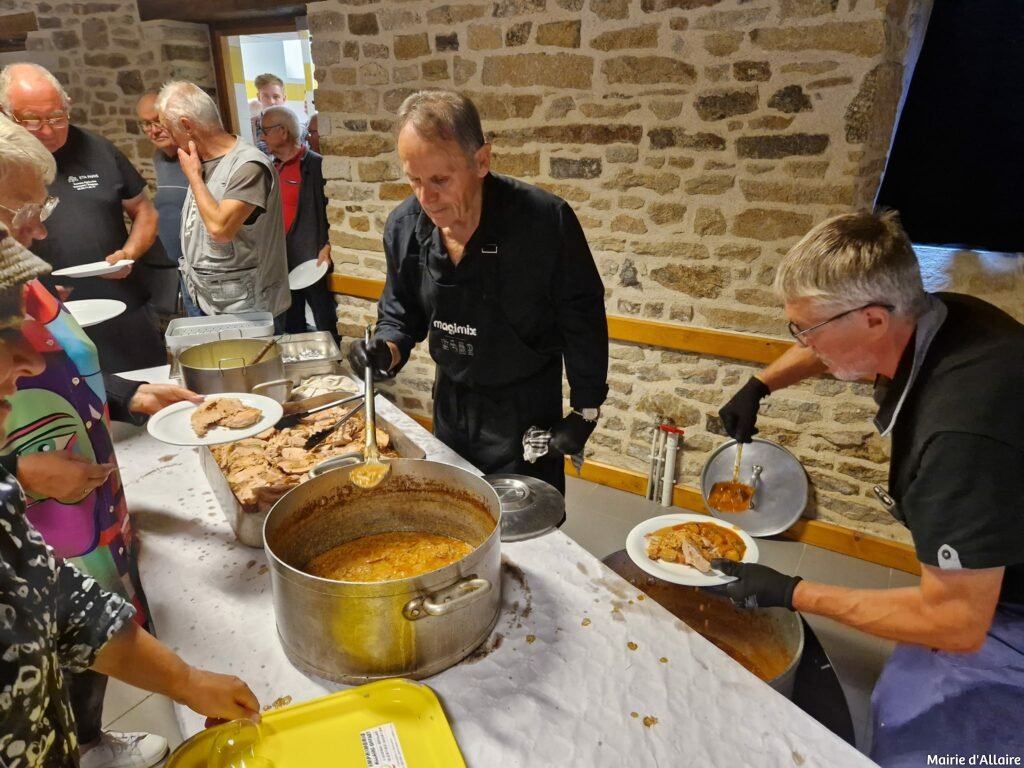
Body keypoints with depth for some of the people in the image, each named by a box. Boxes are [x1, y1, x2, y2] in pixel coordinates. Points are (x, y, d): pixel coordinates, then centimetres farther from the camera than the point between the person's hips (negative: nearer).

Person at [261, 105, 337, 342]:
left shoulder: (315, 164, -9)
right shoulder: (273, 168, 14)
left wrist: (328, 247, -20)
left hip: (311, 260, -7)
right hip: (281, 260, 8)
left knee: (326, 327, -1)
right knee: (291, 327, 15)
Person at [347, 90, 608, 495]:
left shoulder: (545, 220, -25)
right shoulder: (404, 226, -10)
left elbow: (582, 319, -14)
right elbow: (401, 312, 5)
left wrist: (585, 411, -9)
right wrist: (387, 350, -16)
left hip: (526, 410, -4)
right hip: (450, 404, 5)